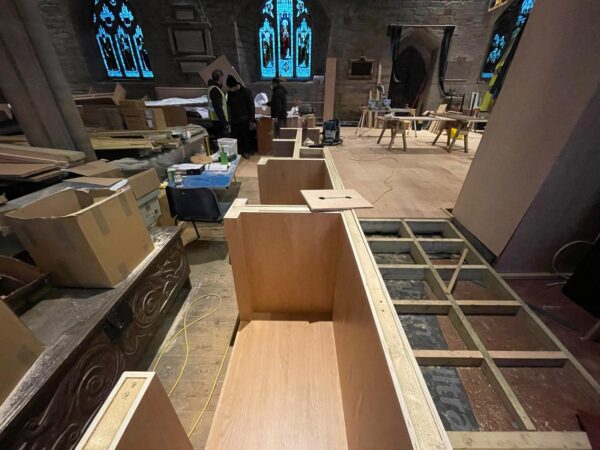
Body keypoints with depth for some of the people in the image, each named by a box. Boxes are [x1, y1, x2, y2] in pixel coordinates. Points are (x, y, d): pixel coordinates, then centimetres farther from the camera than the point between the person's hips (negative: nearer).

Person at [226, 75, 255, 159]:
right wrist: (229, 117, 7)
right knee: (234, 136, 6)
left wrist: (251, 118, -11)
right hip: (234, 119, 4)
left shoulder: (246, 91, -8)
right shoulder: (230, 93, 5)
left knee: (245, 136, 5)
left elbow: (251, 106, -7)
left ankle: (246, 151, 17)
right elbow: (229, 105, 14)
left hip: (244, 119, -4)